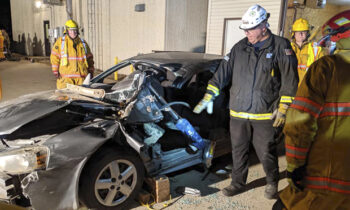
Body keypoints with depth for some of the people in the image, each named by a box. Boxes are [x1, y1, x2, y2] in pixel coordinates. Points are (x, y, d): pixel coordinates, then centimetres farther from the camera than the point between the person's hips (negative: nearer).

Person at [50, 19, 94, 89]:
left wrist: (91, 71, 13)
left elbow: (89, 58, 19)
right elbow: (54, 57, 5)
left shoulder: (83, 43, 14)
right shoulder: (60, 41, 7)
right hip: (66, 76, -2)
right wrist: (56, 72, -1)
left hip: (81, 76, 3)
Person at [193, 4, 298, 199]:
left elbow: (290, 79, -2)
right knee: (239, 151, 14)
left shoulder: (280, 46, -2)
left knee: (266, 152, 10)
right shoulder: (239, 48, 6)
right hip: (238, 112, 3)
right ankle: (238, 183, 33)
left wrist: (282, 107, -7)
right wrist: (208, 97, 0)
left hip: (265, 114, -3)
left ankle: (272, 182, 36)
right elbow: (223, 72, 6)